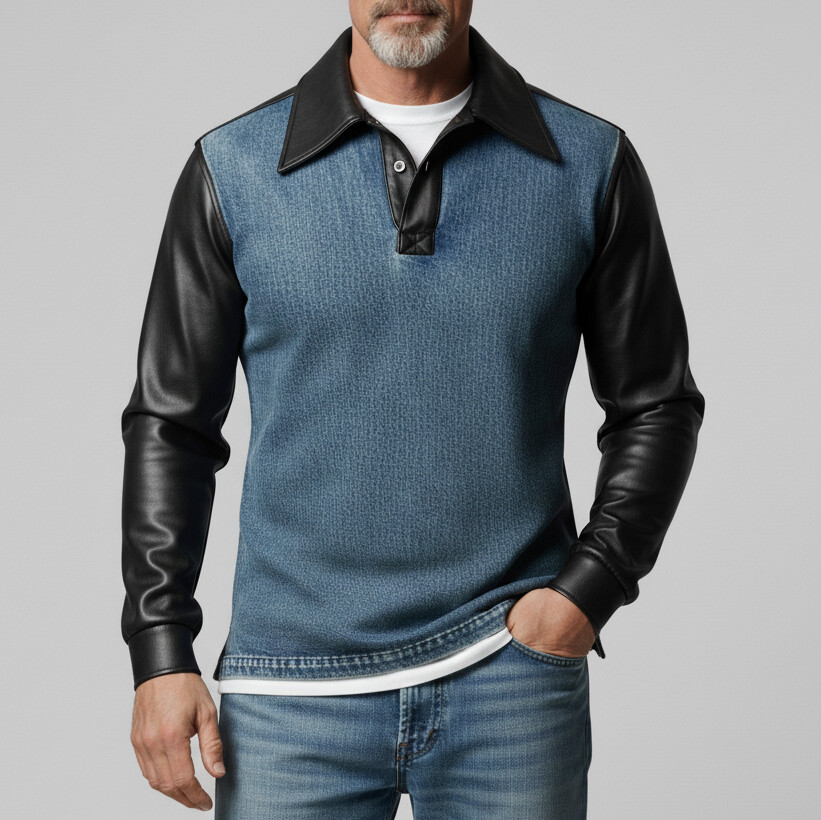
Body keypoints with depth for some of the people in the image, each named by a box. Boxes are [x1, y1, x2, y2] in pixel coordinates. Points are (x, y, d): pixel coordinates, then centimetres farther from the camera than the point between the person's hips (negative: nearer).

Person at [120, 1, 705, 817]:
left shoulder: (590, 162, 1)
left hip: (513, 672, 1)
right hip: (294, 686, 0)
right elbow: (170, 423, 5)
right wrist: (161, 651, 0)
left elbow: (655, 406, 8)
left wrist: (592, 587, -5)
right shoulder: (232, 169, 1)